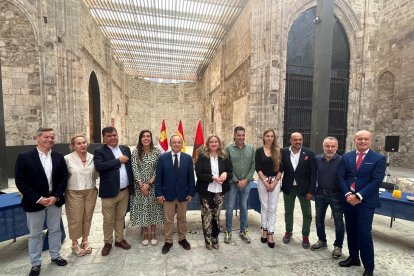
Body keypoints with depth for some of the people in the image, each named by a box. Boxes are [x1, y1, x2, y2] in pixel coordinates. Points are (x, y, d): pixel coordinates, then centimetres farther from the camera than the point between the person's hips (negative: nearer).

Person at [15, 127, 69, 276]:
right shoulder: (24, 157, -8)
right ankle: (35, 263, 31)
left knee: (55, 230, 16)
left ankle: (55, 255, 35)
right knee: (35, 234, 12)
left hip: (55, 200, 3)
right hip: (35, 202, -3)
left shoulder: (59, 157, 1)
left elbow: (64, 178, 1)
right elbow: (20, 181, -11)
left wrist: (56, 196, -11)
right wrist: (38, 199, -17)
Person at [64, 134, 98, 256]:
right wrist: (62, 192, -3)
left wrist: (94, 187, 6)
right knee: (75, 219, 8)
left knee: (87, 218, 14)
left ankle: (85, 241, 33)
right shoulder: (67, 159, -9)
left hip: (91, 192, 3)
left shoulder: (92, 157, -1)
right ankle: (74, 243, 29)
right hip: (74, 193, -2)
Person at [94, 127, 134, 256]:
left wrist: (132, 186, 5)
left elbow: (130, 167, 9)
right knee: (108, 219, 11)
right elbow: (99, 166, -24)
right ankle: (108, 242, 32)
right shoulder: (99, 151, -6)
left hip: (125, 191, 4)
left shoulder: (125, 149, 7)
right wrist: (118, 160, -18)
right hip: (109, 192, -4)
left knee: (121, 217, 18)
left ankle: (119, 239, 36)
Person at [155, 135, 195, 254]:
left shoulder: (188, 158, -2)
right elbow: (158, 177, -4)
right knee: (168, 219, 12)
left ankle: (182, 239, 37)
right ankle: (168, 241, 31)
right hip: (168, 194, -1)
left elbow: (191, 177, -1)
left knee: (182, 218, 17)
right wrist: (159, 193, -8)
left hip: (183, 194, 1)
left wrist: (191, 193, -4)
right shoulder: (162, 158, -4)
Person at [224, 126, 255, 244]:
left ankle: (243, 231, 32)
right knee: (230, 208, 8)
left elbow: (253, 166, 2)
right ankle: (228, 231, 26)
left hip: (246, 183, 3)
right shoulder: (228, 148, -8)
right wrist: (236, 181, -10)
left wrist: (246, 180, -7)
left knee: (244, 208, 15)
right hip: (232, 183, -2)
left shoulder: (251, 148, 1)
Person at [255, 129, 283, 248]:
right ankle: (264, 230, 25)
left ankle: (270, 233, 14)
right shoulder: (259, 151, -1)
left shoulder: (278, 151, 2)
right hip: (262, 181, 0)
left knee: (272, 208, 5)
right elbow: (258, 168, -6)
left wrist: (274, 182, -9)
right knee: (264, 206, 10)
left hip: (275, 181, 1)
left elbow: (281, 168, 0)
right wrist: (265, 182, -12)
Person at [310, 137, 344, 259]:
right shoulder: (317, 159, -3)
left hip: (336, 195, -3)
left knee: (338, 221, 10)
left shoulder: (341, 161, -13)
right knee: (319, 219, 15)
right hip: (320, 194, 4)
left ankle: (338, 246, 29)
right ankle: (322, 241, 35)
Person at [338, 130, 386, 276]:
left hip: (366, 202, -3)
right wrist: (348, 194, -11)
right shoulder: (346, 157, 6)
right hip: (348, 200, 4)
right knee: (351, 230, 15)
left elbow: (376, 181, -11)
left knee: (364, 233, -1)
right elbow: (341, 177, 2)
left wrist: (358, 196, -17)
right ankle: (353, 257, 33)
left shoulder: (379, 159, -3)